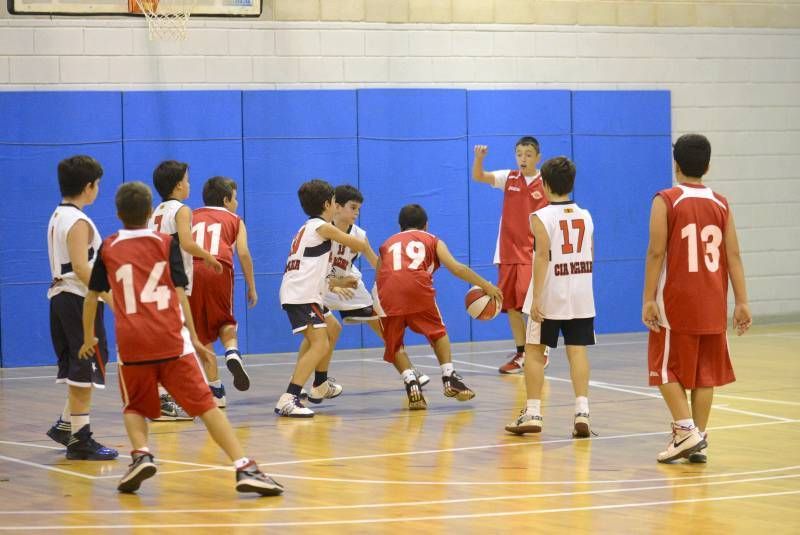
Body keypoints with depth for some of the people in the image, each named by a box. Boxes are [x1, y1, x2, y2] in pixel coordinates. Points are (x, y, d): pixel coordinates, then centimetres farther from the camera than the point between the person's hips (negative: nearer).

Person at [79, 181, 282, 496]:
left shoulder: (108, 249, 13)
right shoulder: (166, 243, 9)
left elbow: (92, 295, 19)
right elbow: (180, 292, 4)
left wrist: (89, 337, 31)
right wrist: (193, 337, 9)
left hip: (132, 343, 1)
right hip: (172, 340, -1)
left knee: (134, 407, 21)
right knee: (205, 404, 0)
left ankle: (141, 454, -7)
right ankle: (244, 467, -13)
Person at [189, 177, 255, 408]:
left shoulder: (191, 217, 27)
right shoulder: (234, 221, 21)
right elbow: (243, 253, 8)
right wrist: (251, 287, 13)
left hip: (190, 270, 1)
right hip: (219, 270, -1)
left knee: (203, 336, 10)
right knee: (225, 322, 21)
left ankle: (216, 391, 9)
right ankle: (232, 352, -11)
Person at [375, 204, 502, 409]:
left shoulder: (387, 244, 33)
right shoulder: (432, 241, 27)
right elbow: (455, 267, 13)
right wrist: (485, 285, 16)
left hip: (388, 292, 1)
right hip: (418, 287, -1)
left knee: (394, 345, 18)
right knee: (438, 332, 24)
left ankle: (411, 385, -1)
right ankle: (449, 378, 12)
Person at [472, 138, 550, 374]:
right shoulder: (509, 179, 5)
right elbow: (478, 177, -7)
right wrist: (479, 158, -28)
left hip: (533, 254, -4)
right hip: (508, 252, 4)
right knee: (511, 306, 5)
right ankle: (521, 353, 15)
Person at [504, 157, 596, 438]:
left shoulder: (541, 217, -9)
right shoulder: (585, 216, 7)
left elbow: (543, 257, -17)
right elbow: (590, 256, 13)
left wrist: (536, 298, -17)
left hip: (551, 294, -4)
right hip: (581, 294, 4)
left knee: (534, 350, 7)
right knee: (577, 350, 4)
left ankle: (532, 413, 6)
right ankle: (582, 411, -8)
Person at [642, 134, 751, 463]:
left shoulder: (666, 201, -6)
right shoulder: (721, 205, 5)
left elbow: (656, 253, -11)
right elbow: (734, 256, 2)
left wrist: (648, 298, -8)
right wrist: (741, 302, 4)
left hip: (676, 302, -4)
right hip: (712, 305, 4)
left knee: (667, 370, 6)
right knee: (705, 373, 9)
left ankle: (685, 430, -7)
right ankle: (699, 442, 9)